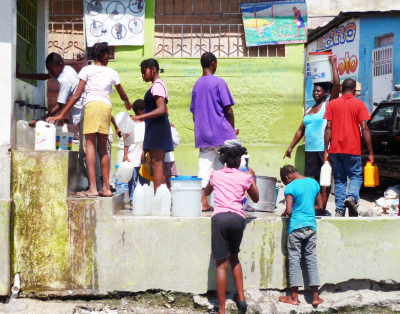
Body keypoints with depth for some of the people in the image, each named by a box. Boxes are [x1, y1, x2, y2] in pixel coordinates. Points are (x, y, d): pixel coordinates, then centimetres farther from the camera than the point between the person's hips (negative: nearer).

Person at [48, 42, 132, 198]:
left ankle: (92, 188, -17)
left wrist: (61, 114, 6)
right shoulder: (112, 72, 18)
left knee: (90, 145, -7)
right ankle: (106, 187, 8)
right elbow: (122, 94, 31)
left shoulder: (87, 70, 9)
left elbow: (77, 95, 3)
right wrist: (127, 103, 55)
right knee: (102, 148, 11)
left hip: (92, 104, -3)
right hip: (107, 106, 3)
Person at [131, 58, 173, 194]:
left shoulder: (157, 85, -10)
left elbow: (161, 110, -21)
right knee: (156, 165, 10)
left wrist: (140, 117, -24)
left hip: (157, 127, -11)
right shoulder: (158, 85, 20)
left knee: (157, 165, -12)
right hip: (157, 128, 11)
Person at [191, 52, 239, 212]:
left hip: (202, 134, 5)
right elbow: (228, 110, -9)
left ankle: (203, 202, 0)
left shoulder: (197, 84, 12)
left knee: (204, 168, 4)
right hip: (221, 133, -5)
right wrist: (233, 129, 4)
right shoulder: (219, 82, -7)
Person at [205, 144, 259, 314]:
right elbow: (255, 198, 24)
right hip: (238, 218, 1)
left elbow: (206, 192, 34)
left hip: (220, 217, -1)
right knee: (234, 257, 25)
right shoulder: (245, 177, 10)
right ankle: (241, 298, 17)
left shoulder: (215, 175, 13)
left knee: (221, 265, -2)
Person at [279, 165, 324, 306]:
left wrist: (285, 213, 5)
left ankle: (294, 297, 8)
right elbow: (319, 206, 13)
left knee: (294, 260, 4)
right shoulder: (314, 183, 6)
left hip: (296, 227, -5)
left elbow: (289, 211, -16)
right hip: (311, 226, 5)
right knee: (311, 259, 9)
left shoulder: (290, 187, -11)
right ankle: (315, 296, 9)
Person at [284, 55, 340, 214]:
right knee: (315, 178, 5)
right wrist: (291, 147, 19)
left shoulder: (328, 105, 2)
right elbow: (301, 130, 23)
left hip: (324, 149, -6)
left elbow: (337, 85, -11)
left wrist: (333, 64, -7)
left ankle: (322, 207, -6)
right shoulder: (308, 110, 20)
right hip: (310, 149, 6)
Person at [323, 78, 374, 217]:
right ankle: (352, 197, -20)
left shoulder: (332, 104, 7)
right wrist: (370, 152, -2)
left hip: (335, 149, 2)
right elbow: (364, 129, -5)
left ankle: (339, 210, 2)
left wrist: (326, 150, 3)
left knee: (339, 180, 10)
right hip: (352, 149, -2)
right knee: (356, 176, 9)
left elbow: (328, 127, 2)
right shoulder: (359, 104, 1)